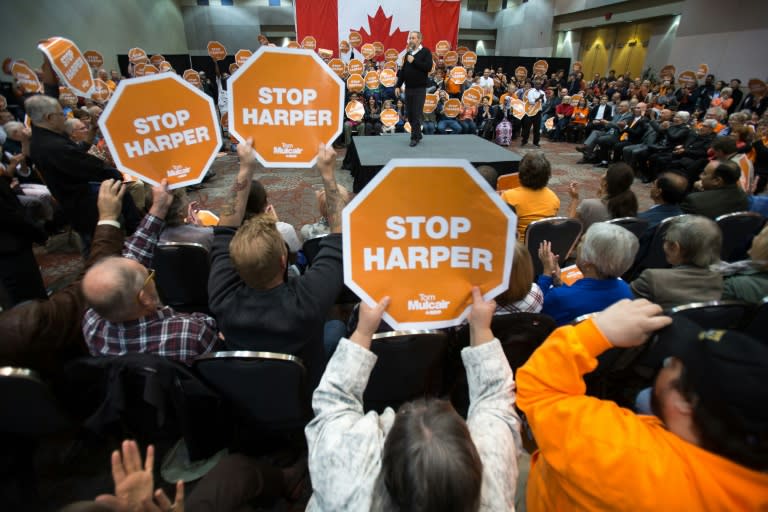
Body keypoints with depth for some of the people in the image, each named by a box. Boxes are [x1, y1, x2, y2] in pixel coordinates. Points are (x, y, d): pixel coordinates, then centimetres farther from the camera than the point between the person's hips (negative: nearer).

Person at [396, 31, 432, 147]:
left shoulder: (425, 52, -3)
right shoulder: (408, 53, 14)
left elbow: (428, 67, -18)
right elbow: (403, 70, 16)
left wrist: (414, 61, -17)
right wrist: (398, 85, 11)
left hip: (419, 89, -6)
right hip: (408, 88, 6)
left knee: (416, 114, -6)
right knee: (409, 114, 7)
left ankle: (415, 137, 1)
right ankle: (418, 135, 20)